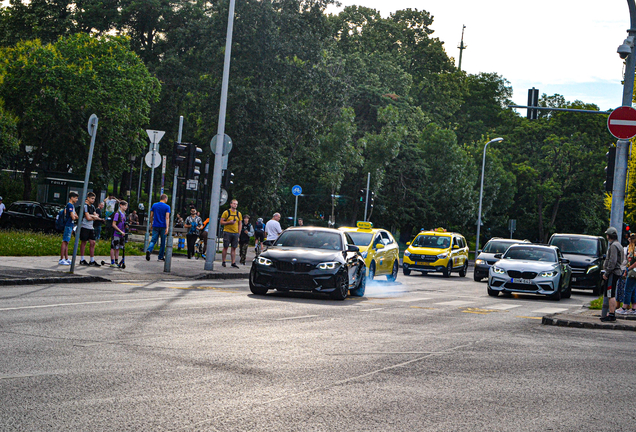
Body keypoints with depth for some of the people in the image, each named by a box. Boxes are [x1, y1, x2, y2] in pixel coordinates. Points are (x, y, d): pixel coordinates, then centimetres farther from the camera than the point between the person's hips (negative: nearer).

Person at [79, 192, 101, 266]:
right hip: (84, 227, -8)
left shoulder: (92, 206, 17)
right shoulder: (85, 206, -11)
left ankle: (92, 260, 8)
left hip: (91, 227, 8)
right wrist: (94, 217, 1)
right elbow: (88, 218, -16)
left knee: (92, 242, 5)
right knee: (83, 242, -2)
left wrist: (91, 216, -11)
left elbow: (96, 216, 9)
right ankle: (82, 260, 4)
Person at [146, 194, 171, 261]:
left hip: (155, 226, 3)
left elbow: (151, 216, 8)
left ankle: (149, 250, -28)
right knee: (163, 242, 9)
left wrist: (151, 223, 22)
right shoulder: (167, 207, -4)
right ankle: (160, 257, 13)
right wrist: (167, 228, -16)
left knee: (153, 240, 1)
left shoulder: (154, 205, 6)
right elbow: (167, 218, -12)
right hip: (163, 227, -2)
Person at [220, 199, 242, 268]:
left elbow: (240, 224, 16)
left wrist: (238, 233, 8)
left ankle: (233, 262, 3)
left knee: (234, 248, 2)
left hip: (235, 233, 3)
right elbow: (221, 222, -1)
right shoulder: (226, 212, 0)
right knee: (225, 247, -1)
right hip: (227, 232, -3)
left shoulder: (239, 213, 12)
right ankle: (223, 262, 7)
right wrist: (229, 222, -16)